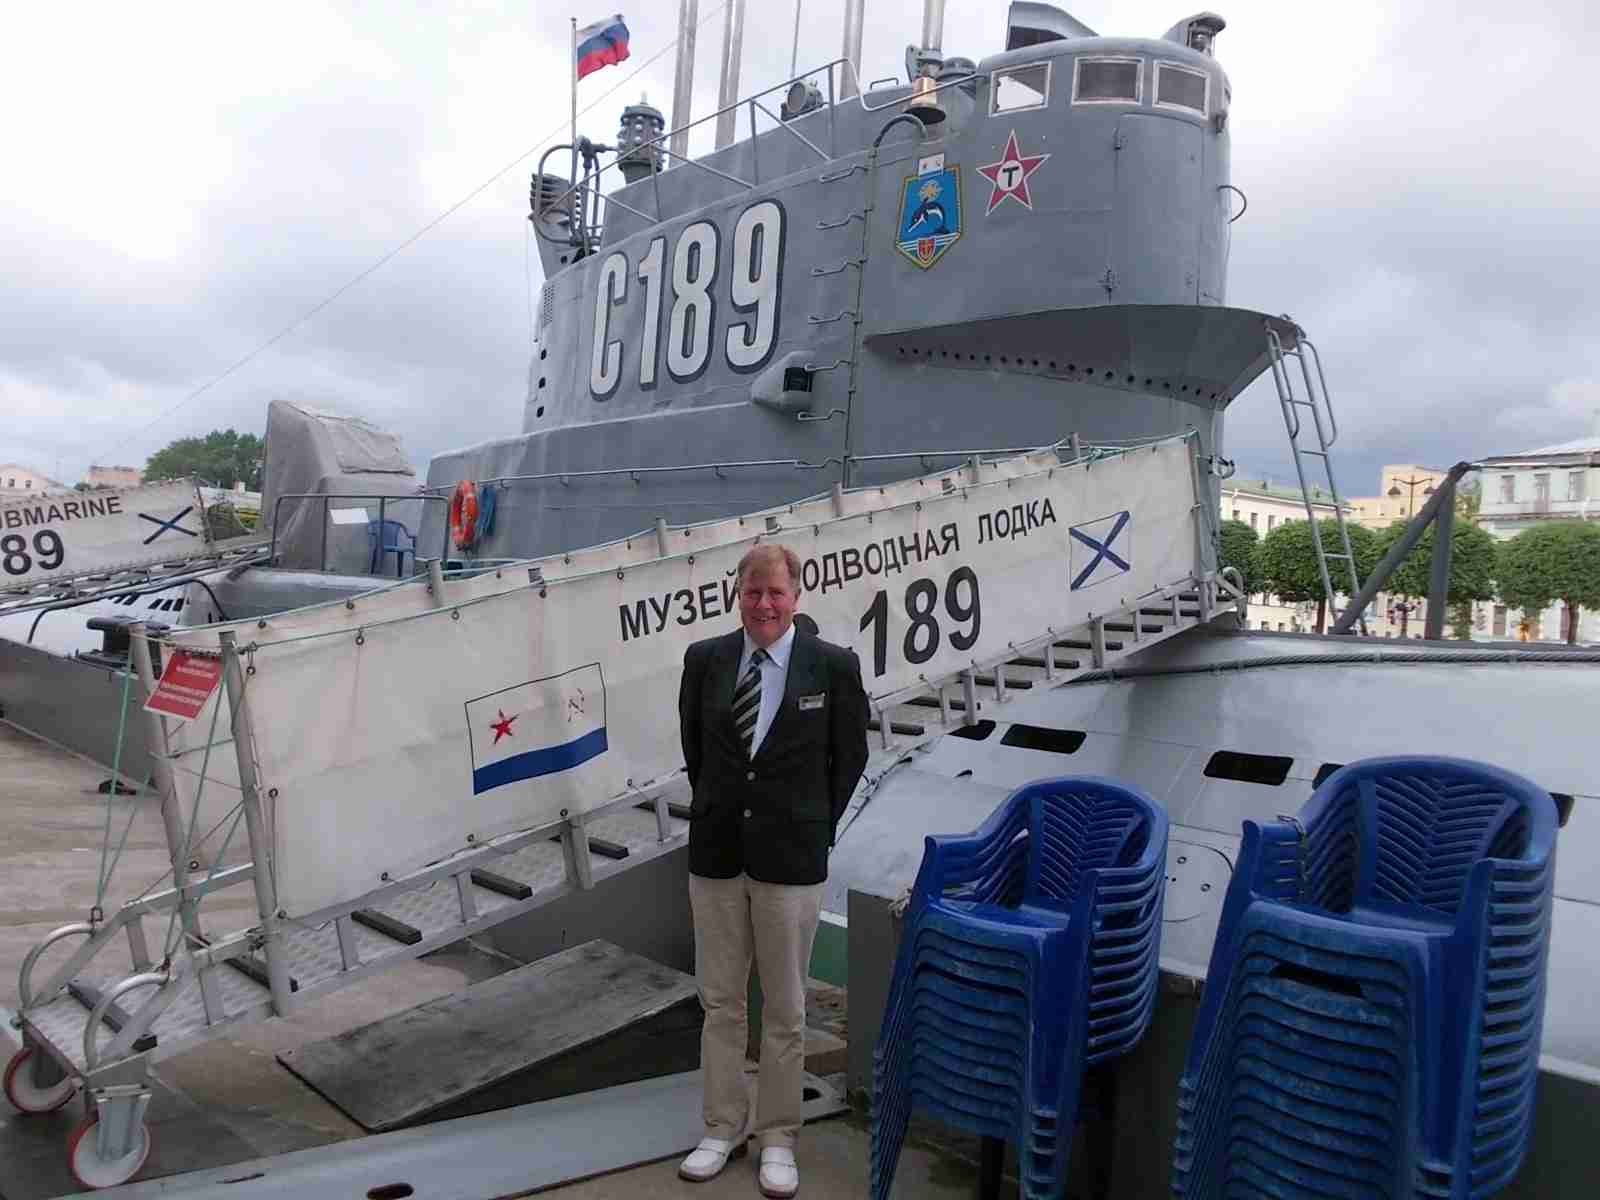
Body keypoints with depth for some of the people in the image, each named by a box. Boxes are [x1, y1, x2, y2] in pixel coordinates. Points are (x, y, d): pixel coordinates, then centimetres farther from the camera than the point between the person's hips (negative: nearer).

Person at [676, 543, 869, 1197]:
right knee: (720, 1001, 14)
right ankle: (723, 1127, 31)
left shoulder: (835, 666, -7)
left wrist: (813, 827, 5)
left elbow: (850, 756, 3)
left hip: (790, 858, -2)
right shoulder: (704, 659, 0)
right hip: (717, 851, 3)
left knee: (784, 1007, 10)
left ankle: (777, 1136, 27)